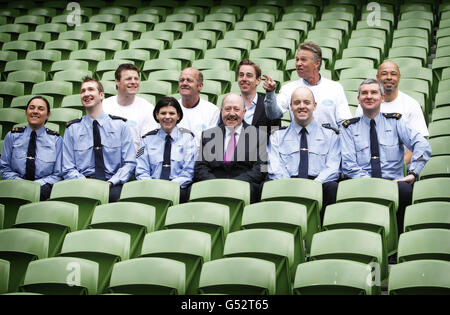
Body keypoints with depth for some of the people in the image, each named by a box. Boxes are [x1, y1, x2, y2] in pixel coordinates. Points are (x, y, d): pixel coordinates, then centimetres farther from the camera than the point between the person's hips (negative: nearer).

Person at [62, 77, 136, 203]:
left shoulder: (120, 125, 11)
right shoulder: (72, 129, 12)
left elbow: (129, 163, 7)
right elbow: (68, 169, 8)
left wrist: (111, 183, -11)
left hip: (113, 187, 0)